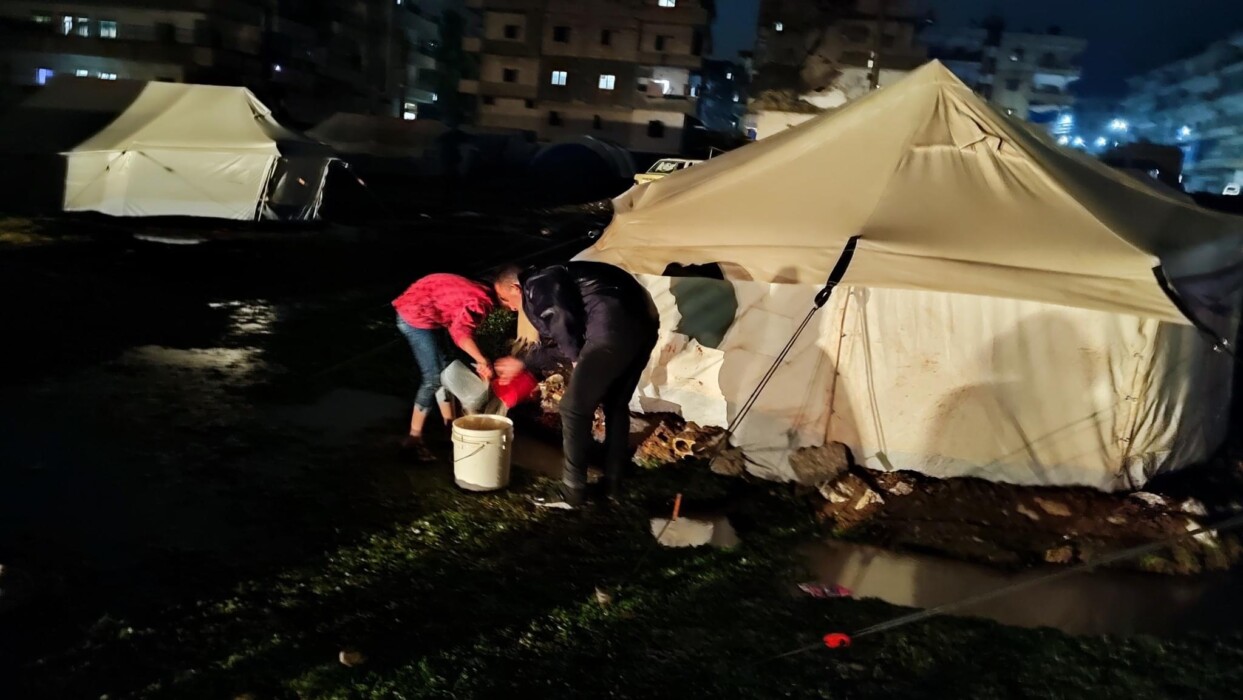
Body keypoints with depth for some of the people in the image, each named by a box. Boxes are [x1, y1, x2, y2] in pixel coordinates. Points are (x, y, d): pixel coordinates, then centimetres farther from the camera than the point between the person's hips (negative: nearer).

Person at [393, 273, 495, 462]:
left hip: (423, 314, 10)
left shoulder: (479, 294, 9)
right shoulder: (481, 300, -20)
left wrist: (480, 362, -3)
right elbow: (459, 332, -34)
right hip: (416, 316, -10)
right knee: (433, 377, -8)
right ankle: (413, 439, -1)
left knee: (444, 371, 16)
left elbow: (464, 328, 6)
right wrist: (483, 361, -37)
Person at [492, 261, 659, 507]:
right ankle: (613, 484, 33)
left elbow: (564, 324, -12)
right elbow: (555, 342, 42)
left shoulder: (535, 286, 4)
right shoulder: (548, 284, 33)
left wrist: (578, 359, 3)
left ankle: (572, 493, 10)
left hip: (615, 328, -10)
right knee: (616, 405, 24)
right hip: (644, 321, 10)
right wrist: (522, 363, 53)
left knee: (574, 409, 1)